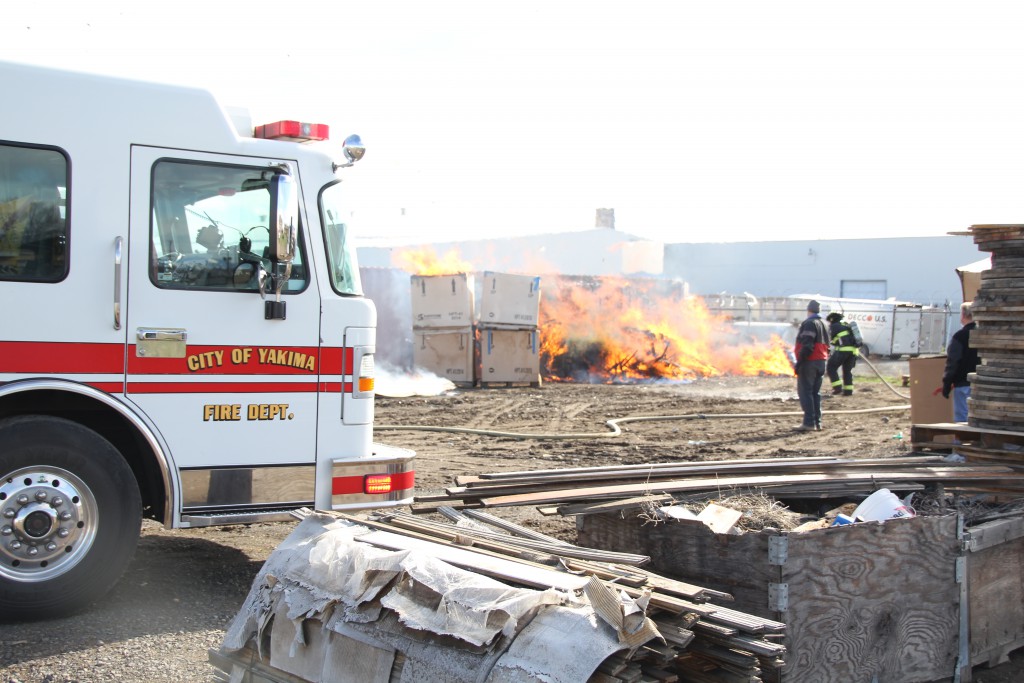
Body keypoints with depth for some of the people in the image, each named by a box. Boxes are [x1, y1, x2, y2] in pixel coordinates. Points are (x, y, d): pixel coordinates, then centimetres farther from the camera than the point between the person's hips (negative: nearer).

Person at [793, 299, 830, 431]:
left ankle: (809, 422, -12)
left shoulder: (809, 324, -13)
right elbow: (826, 346, 19)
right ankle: (817, 422, 14)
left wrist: (799, 363, -20)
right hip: (821, 362, 9)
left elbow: (807, 346, -21)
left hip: (809, 362, -9)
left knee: (805, 392, -7)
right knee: (816, 392, 13)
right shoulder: (823, 324, 17)